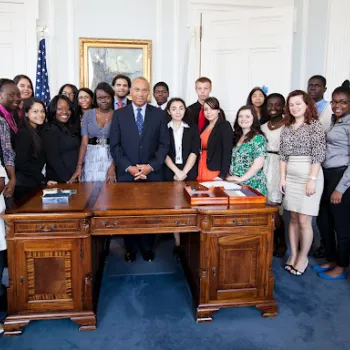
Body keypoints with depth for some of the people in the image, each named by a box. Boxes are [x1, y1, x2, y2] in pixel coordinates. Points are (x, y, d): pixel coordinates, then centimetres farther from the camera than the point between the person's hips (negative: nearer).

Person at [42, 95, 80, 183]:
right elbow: (53, 159, -17)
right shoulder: (50, 130, -11)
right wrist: (67, 179, -18)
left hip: (75, 177, 7)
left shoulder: (67, 128, 13)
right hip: (60, 181, -7)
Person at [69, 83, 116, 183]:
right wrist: (79, 166, -9)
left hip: (110, 158, -1)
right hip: (91, 158, 1)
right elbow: (84, 142, 1)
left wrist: (113, 167, -17)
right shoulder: (88, 114, 5)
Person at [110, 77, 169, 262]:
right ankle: (130, 248, 27)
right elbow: (115, 146, 0)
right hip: (126, 174, 0)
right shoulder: (119, 114, 3)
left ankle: (147, 247, 26)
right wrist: (129, 167, -11)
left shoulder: (158, 114, 4)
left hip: (153, 173, 0)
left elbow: (164, 144, 1)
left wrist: (151, 166, -11)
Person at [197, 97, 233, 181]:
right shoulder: (205, 127, 15)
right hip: (201, 172, 6)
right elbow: (201, 149, 14)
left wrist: (222, 175, -19)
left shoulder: (225, 126, -5)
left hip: (215, 173, -6)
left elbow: (227, 152, -13)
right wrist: (198, 173, 6)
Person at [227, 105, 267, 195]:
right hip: (235, 184, 6)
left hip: (252, 185, -6)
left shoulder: (258, 138, -8)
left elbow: (258, 164, -16)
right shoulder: (237, 138, 12)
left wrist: (241, 178, -17)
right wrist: (229, 176, 1)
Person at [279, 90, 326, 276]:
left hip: (309, 175, -5)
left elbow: (318, 155, -10)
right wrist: (282, 177, 6)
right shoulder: (286, 127, 10)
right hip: (290, 176, 5)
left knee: (304, 220, -2)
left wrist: (312, 180, -16)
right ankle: (293, 254, 22)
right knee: (293, 218, 11)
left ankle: (303, 257, 15)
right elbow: (283, 155, 11)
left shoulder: (315, 125, -6)